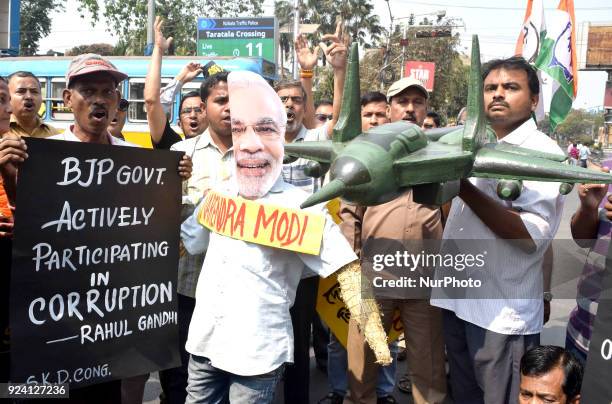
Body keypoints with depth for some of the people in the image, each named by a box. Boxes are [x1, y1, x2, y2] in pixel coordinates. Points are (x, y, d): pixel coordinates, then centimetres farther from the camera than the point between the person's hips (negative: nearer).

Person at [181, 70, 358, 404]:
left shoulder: (301, 205, -16)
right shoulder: (218, 194, 0)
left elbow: (345, 271, -16)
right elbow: (185, 243, 15)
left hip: (258, 352, -5)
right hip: (203, 342, 5)